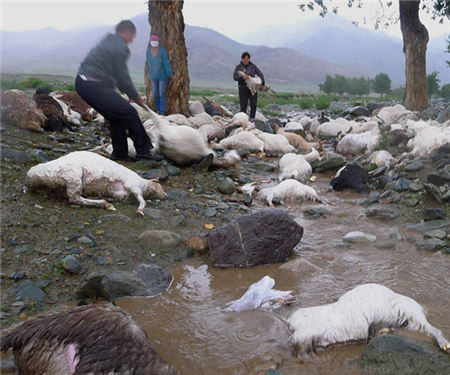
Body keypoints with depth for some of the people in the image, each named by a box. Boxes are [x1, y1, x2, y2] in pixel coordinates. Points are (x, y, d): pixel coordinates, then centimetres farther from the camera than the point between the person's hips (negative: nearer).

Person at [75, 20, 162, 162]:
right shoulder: (120, 47, -9)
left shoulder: (107, 42, 21)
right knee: (129, 113, -5)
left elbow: (117, 75, 22)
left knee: (116, 117, 17)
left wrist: (131, 94, 21)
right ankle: (143, 151, 1)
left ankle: (119, 153, 21)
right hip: (95, 86, -10)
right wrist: (136, 97, 4)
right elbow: (122, 77, -8)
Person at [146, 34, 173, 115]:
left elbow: (166, 63, -15)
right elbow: (149, 63, 10)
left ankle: (162, 111, 6)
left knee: (162, 94, -4)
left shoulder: (162, 50, -15)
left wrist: (170, 74, -14)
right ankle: (158, 110, 22)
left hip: (162, 76, -4)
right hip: (153, 77, 4)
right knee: (155, 94, 7)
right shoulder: (148, 51, -1)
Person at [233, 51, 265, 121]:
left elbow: (260, 74, 8)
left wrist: (262, 83, -7)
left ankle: (252, 119, 0)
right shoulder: (238, 67, 5)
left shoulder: (253, 66, 9)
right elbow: (235, 77, -8)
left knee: (253, 105, -9)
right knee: (243, 105, -5)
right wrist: (242, 77, -26)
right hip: (243, 88, -1)